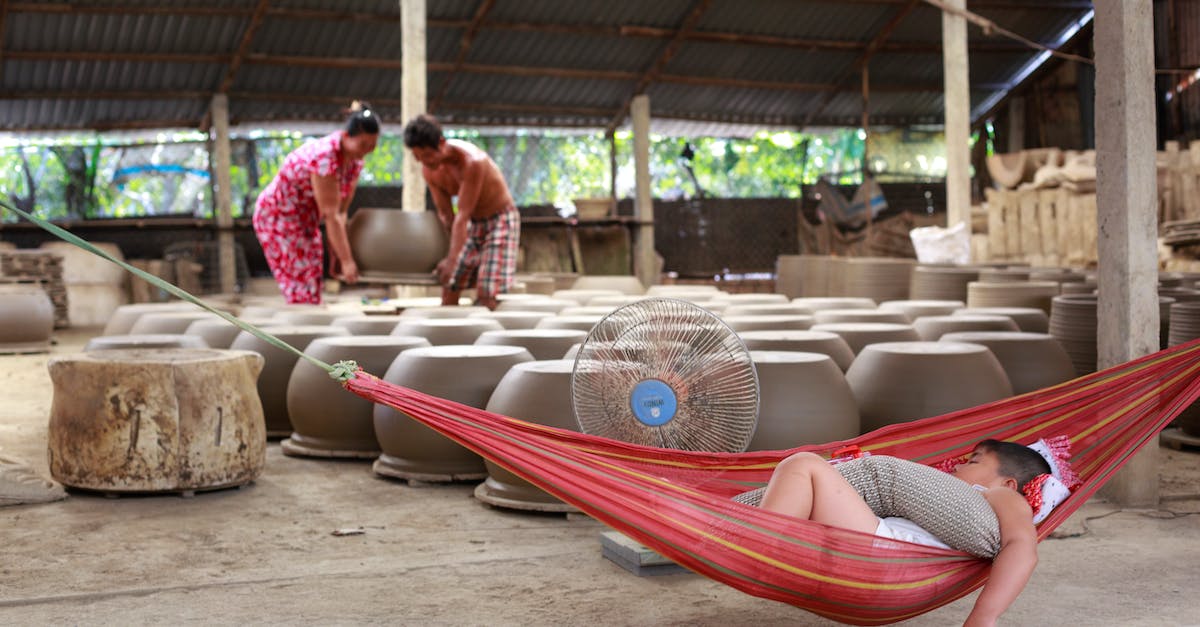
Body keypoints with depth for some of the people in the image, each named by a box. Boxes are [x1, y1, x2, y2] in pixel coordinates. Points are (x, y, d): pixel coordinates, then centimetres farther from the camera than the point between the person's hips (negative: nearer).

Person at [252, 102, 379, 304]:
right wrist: (346, 260, -29)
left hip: (305, 221, 9)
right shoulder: (324, 157, -31)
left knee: (313, 290, 7)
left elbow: (341, 212, -1)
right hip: (278, 217, -9)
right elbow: (331, 215, -30)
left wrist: (336, 255, -4)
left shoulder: (354, 162, -4)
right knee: (302, 294, -11)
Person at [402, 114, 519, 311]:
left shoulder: (472, 162, -31)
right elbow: (445, 214, -5)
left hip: (500, 220, -7)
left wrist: (452, 261, -31)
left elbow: (463, 215, -31)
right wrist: (452, 256, -14)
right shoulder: (428, 169, -10)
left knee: (486, 294, -18)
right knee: (449, 290, 0)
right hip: (472, 223, 7)